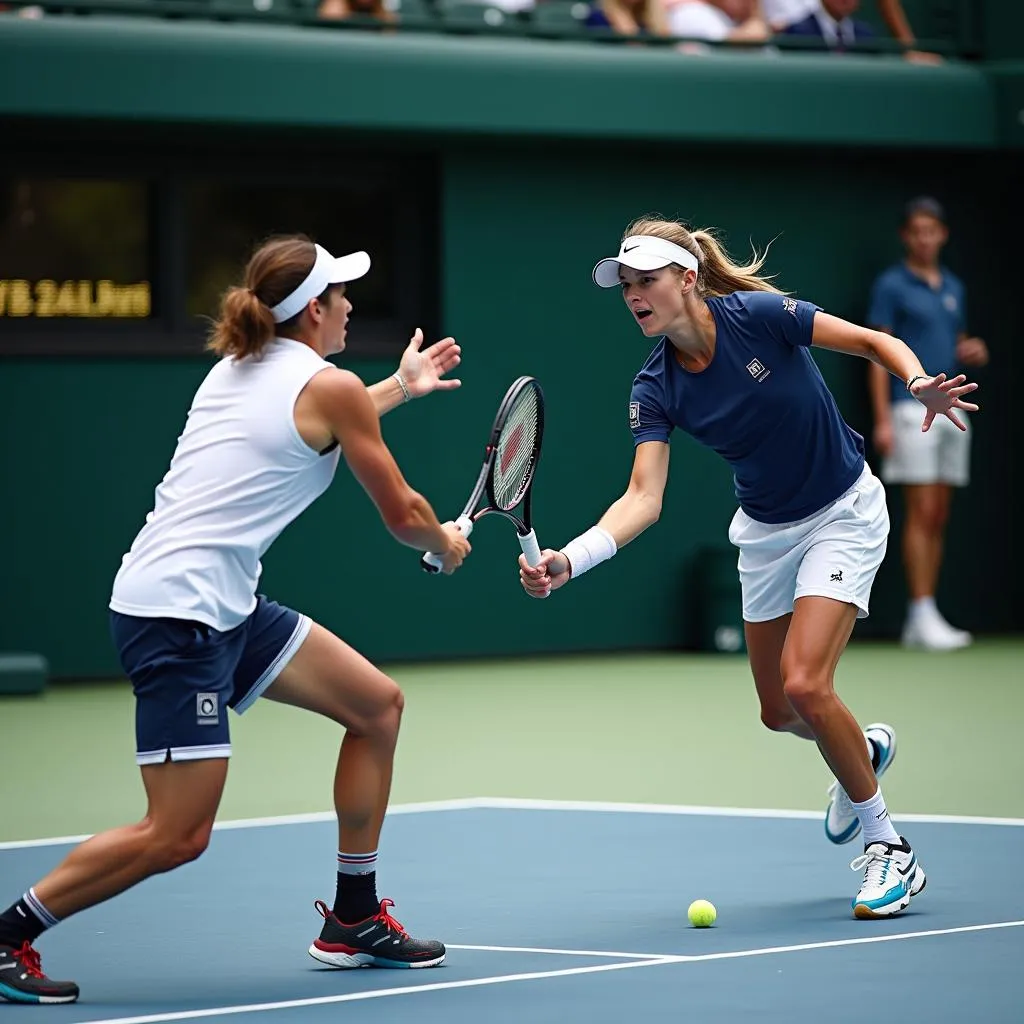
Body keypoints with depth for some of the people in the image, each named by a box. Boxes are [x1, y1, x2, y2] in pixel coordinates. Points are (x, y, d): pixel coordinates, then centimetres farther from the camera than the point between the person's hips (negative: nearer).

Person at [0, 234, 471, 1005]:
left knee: (378, 704, 14)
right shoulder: (330, 386, -9)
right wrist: (446, 544, 22)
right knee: (177, 837, -12)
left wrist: (399, 387, 50)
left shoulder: (242, 369, 15)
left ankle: (354, 919, 21)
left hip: (226, 606, 10)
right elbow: (402, 515, 1)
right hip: (176, 613, -10)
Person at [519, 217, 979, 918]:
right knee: (779, 712, 11)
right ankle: (863, 749, 47)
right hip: (766, 531, 5)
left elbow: (876, 342, -13)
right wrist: (567, 560, -36)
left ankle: (888, 847, -3)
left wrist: (919, 382, -35)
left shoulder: (759, 313, -22)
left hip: (844, 513, -5)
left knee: (804, 685, -20)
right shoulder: (656, 390, -12)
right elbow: (644, 499, -20)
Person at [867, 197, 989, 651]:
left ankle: (920, 621, 6)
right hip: (913, 407, -6)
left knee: (938, 518, 4)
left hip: (952, 409, 6)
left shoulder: (953, 287, 17)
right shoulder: (891, 285, -2)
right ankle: (923, 615, -11)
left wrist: (974, 351, 2)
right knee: (921, 514, -11)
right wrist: (882, 419, -13)